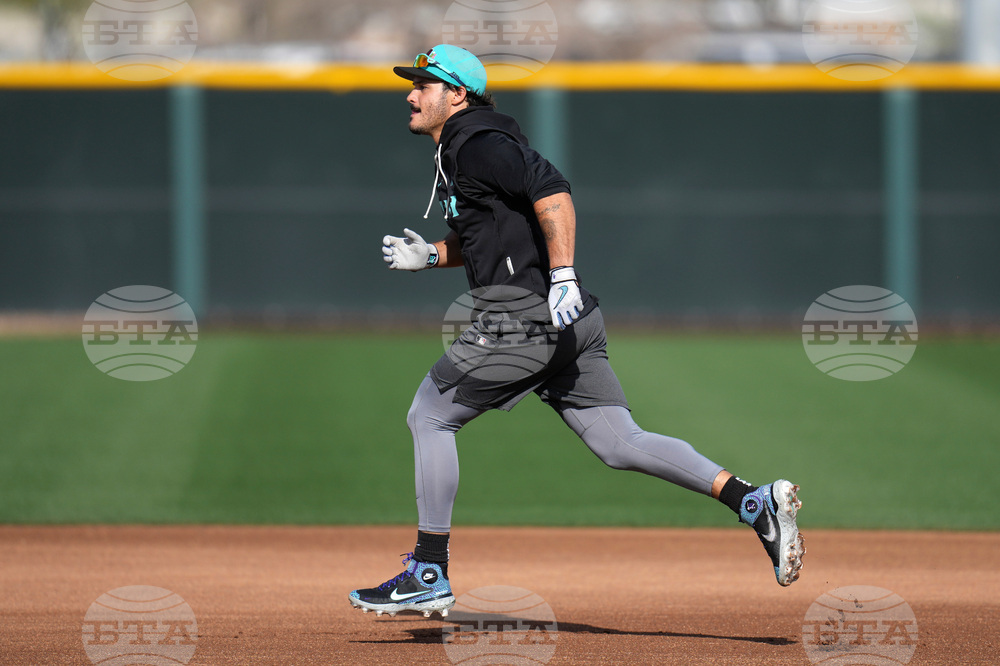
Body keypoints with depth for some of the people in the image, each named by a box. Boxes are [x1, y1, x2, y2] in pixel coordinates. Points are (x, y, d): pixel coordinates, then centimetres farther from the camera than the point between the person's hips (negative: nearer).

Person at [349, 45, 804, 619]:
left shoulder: (479, 143, -8)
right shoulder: (458, 150, 23)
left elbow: (552, 190, -23)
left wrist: (563, 276, -30)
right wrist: (431, 255, 20)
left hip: (522, 316, -10)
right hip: (569, 322, 10)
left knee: (429, 417, 3)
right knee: (620, 443, 4)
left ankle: (429, 576, 6)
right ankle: (754, 502, -9)